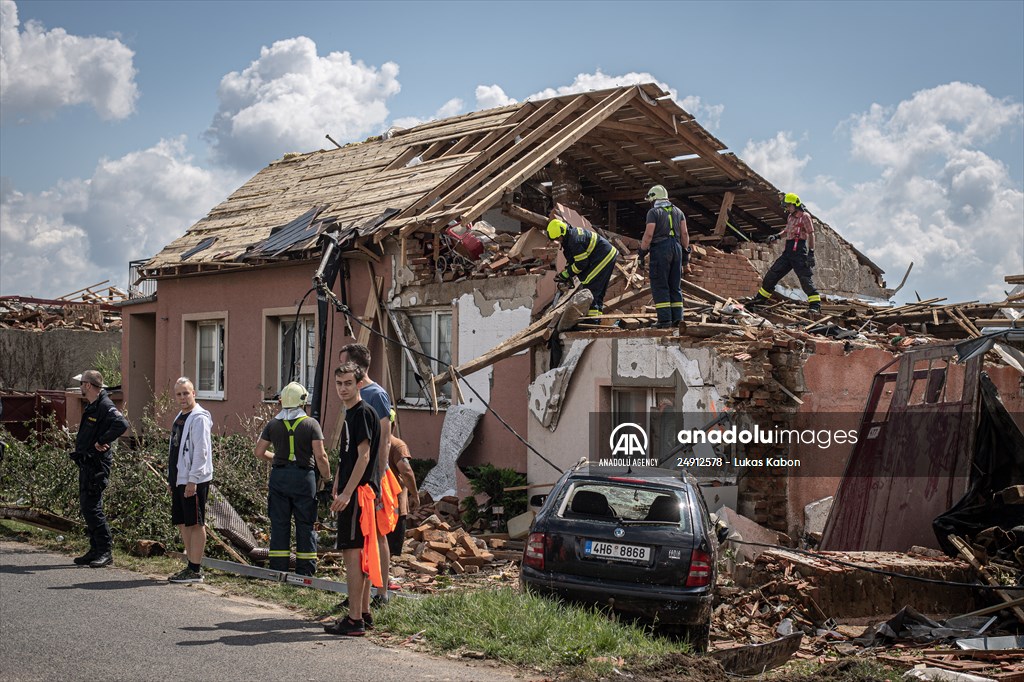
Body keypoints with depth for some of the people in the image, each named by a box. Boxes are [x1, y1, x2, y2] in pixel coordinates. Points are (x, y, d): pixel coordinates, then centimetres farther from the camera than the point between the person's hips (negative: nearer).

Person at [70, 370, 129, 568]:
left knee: (92, 507, -10)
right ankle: (96, 550, 19)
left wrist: (102, 442, -26)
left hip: (97, 464, -10)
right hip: (86, 463, 10)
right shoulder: (91, 406, 16)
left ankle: (106, 551, -4)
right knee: (86, 506, 13)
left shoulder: (105, 407, -16)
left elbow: (122, 424, -33)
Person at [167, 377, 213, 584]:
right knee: (183, 523, 13)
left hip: (194, 480, -9)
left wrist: (192, 480, -20)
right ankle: (191, 565, 22)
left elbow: (201, 452, -17)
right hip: (179, 479, 9)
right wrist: (171, 479, 20)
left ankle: (195, 570, -1)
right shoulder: (180, 417, 17)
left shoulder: (199, 418, -12)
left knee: (195, 523, -4)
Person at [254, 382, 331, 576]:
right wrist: (326, 477, 0)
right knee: (305, 525, 5)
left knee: (279, 524, 8)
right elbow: (320, 455, -12)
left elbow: (259, 452, 6)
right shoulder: (311, 424, -5)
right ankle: (305, 572, 7)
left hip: (279, 475, 3)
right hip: (303, 476, -3)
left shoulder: (273, 424, 4)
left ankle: (278, 570, 10)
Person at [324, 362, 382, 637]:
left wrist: (346, 493, -21)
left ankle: (354, 620, -9)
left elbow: (363, 456, -18)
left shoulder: (363, 412, -12)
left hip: (358, 491, -10)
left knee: (352, 553, -10)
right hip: (352, 493, 10)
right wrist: (336, 490, 20)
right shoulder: (349, 413, 19)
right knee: (360, 554, 14)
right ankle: (364, 613, 21)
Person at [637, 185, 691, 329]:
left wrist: (642, 253, -5)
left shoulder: (654, 212, -2)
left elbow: (649, 234, -11)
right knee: (675, 286, 9)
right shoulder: (678, 211, 16)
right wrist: (686, 252, 15)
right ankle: (677, 318, 3)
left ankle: (664, 319, -11)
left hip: (660, 248, -6)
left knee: (660, 286, -5)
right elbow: (684, 233, 10)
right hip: (676, 247, 6)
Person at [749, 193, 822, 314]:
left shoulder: (805, 216, -6)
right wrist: (776, 236, 13)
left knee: (805, 278, -12)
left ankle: (815, 304, -11)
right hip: (788, 251, 8)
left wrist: (811, 253, -18)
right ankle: (760, 299, 19)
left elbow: (811, 235, -11)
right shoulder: (790, 217, 17)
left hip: (799, 251, -8)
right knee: (772, 274, 10)